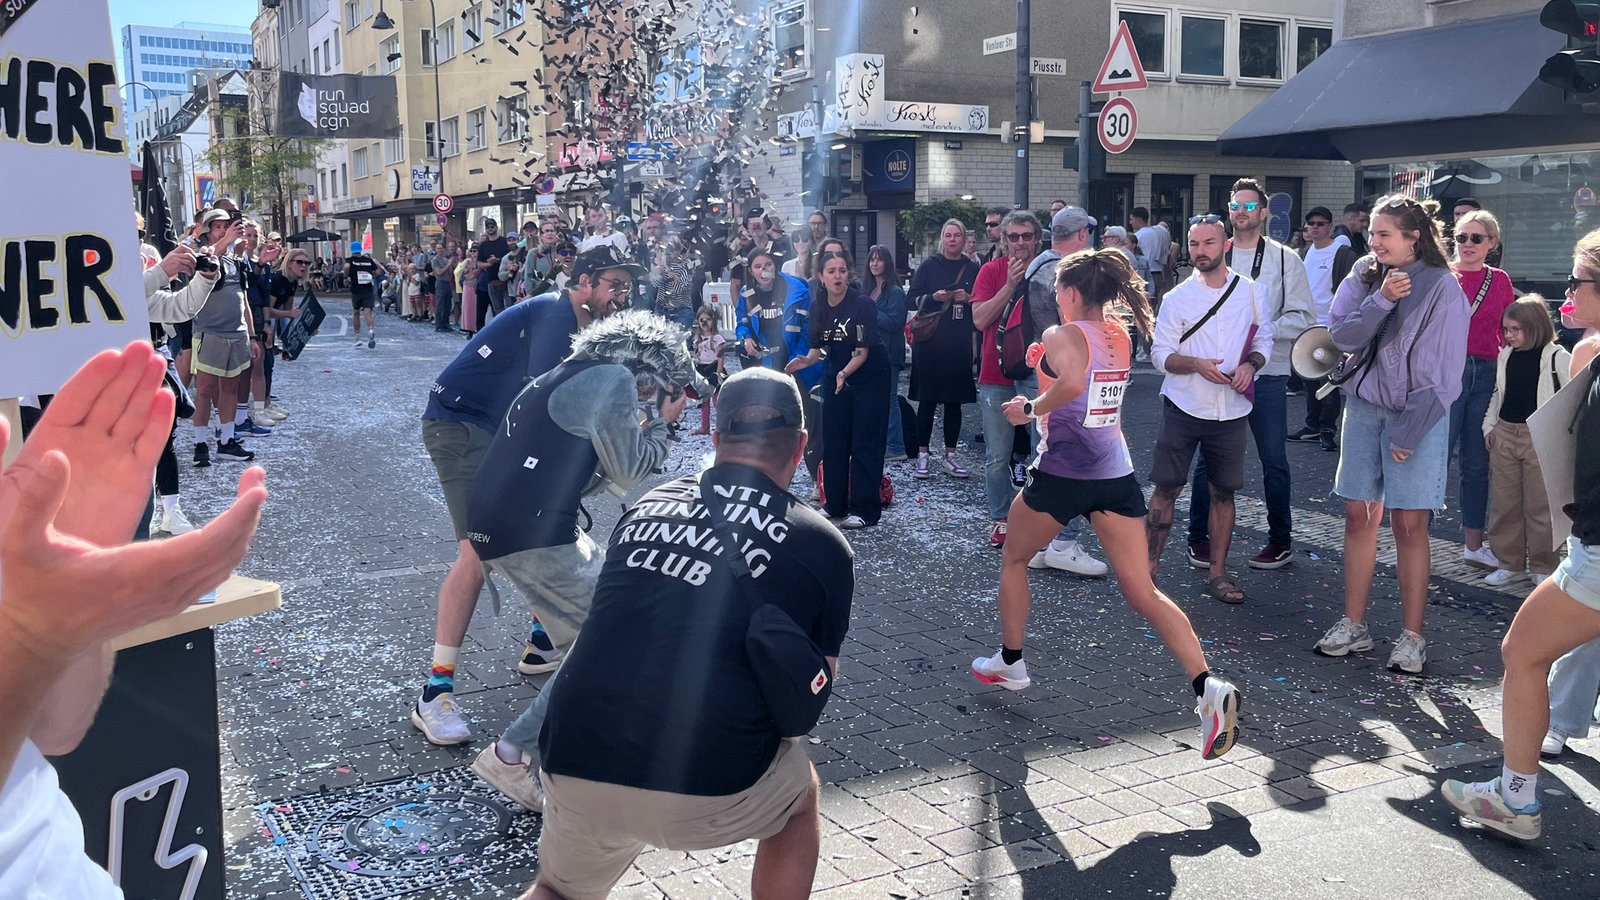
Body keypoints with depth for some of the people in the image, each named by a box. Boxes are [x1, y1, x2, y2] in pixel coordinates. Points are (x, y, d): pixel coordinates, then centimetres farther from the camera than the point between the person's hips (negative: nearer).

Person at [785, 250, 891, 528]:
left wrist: (845, 372, -39)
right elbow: (818, 347, 1)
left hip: (869, 378, -6)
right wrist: (807, 360, -20)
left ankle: (864, 510, 1)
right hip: (835, 377, 6)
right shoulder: (818, 308, -3)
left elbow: (863, 351, -22)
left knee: (864, 444, -4)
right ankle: (835, 503, 19)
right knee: (833, 441, 7)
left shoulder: (863, 304, -20)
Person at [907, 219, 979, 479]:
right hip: (930, 342, -2)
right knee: (927, 399, -2)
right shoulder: (929, 266, 4)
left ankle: (949, 456, 14)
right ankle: (923, 456, 4)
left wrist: (968, 299, -10)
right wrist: (934, 297, -16)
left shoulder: (973, 269, 9)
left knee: (954, 400, 6)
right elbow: (911, 299, 0)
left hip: (959, 344, 2)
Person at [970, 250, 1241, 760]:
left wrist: (1031, 408, -18)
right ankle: (1208, 688, -14)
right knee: (1142, 591, 2)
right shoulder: (1121, 338, 12)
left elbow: (1073, 382, -32)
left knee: (1014, 559, 21)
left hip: (1062, 473, -6)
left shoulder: (1062, 336, -10)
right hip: (1116, 474, 6)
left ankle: (1010, 664, 32)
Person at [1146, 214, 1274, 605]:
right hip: (1183, 408, -2)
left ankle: (1217, 573, 18)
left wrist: (1251, 364, -11)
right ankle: (1150, 564, 10)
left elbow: (1264, 341, 11)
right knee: (1167, 487, -2)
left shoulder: (1252, 293, 4)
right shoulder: (1177, 298, -1)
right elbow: (1160, 353, -2)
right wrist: (1197, 364, -20)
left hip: (1232, 410, 2)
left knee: (1223, 492, 8)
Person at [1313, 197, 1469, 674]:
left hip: (1418, 415, -4)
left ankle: (1412, 636, 7)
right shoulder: (1364, 275, 5)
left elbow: (1444, 372, -10)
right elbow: (1342, 335, -6)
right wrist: (1381, 299, -19)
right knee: (1360, 515, 6)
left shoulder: (1442, 287, -9)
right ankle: (1354, 626, 15)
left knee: (1409, 524, -2)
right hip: (1364, 406, 4)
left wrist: (1408, 433, -13)